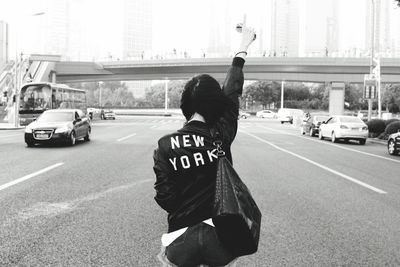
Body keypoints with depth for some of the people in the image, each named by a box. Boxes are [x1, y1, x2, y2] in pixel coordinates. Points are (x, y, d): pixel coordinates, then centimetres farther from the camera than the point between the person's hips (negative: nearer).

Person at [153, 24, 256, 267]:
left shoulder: (166, 145, -8)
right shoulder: (221, 135, -6)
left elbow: (164, 198, -9)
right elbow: (233, 91, 7)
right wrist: (243, 48, 20)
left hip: (182, 236, -1)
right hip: (222, 235, 1)